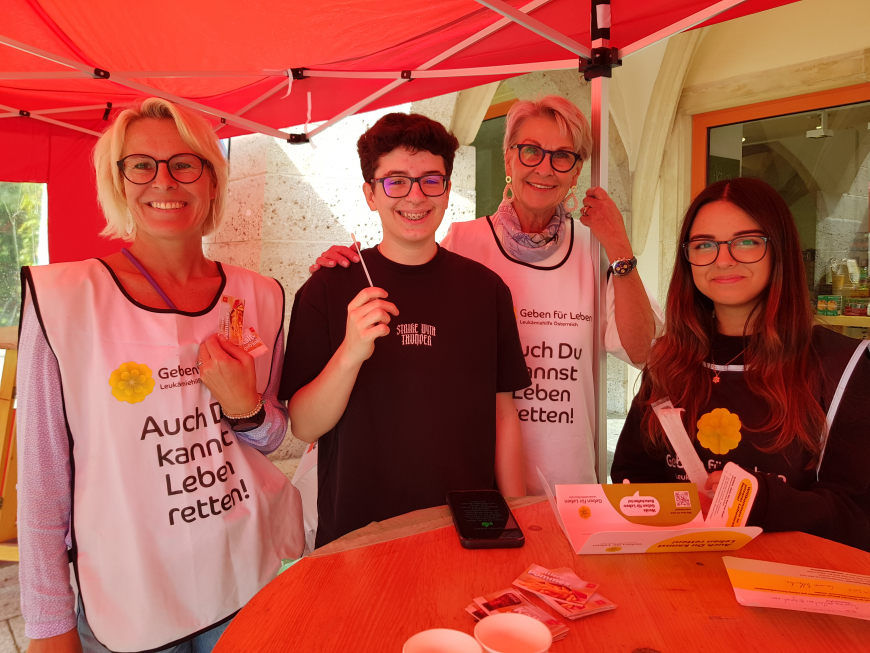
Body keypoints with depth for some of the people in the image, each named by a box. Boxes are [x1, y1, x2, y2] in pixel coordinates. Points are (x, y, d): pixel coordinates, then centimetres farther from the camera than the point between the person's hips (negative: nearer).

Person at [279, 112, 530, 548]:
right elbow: (304, 427, -10)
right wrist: (350, 354, -27)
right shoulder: (328, 289, -7)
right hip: (356, 532, -1)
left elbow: (503, 415, 3)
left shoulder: (486, 288, -1)